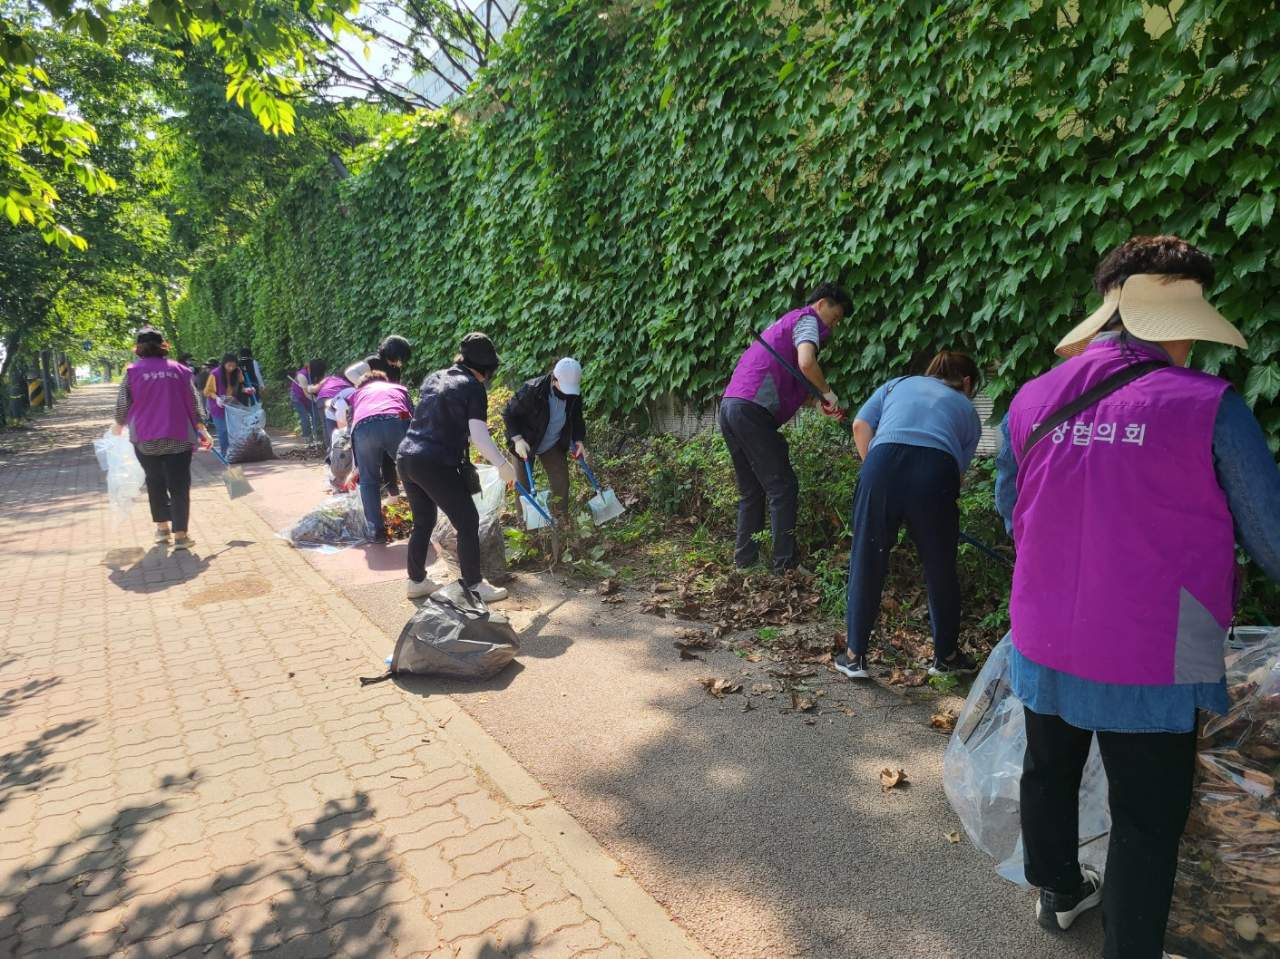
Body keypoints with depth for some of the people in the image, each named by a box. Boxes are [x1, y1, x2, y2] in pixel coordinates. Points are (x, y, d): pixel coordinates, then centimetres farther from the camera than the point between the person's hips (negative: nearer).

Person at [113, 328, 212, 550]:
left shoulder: (133, 371, -1)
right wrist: (201, 429, 14)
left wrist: (119, 425, 22)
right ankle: (181, 534, -2)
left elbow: (122, 404, 3)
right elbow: (193, 402, 5)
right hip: (178, 438, 0)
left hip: (146, 439, 0)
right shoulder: (179, 370, 2)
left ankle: (162, 527, 23)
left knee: (155, 482, 16)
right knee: (179, 484, 2)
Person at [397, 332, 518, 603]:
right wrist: (503, 465, -9)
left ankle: (416, 581, 30)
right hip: (436, 464, -8)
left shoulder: (434, 378, 16)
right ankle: (474, 586, 10)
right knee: (468, 522, 5)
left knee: (423, 522, 22)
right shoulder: (473, 387, -5)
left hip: (406, 457, 8)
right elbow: (479, 435, -14)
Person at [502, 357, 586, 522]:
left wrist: (578, 440, -8)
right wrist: (517, 439, -29)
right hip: (525, 444, -4)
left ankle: (562, 521, 25)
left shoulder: (574, 394, -16)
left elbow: (576, 418, 5)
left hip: (554, 445, 4)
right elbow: (508, 413, -20)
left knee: (561, 482, 4)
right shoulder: (532, 391, -32)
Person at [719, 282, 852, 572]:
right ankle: (785, 562, -1)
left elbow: (791, 384, 27)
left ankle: (746, 558, 16)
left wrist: (820, 401, 18)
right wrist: (828, 391, -3)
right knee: (783, 487, -3)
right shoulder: (808, 319, 3)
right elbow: (806, 362, -17)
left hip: (729, 407, 9)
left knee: (752, 491, 14)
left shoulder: (785, 323, 32)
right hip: (752, 410, -9)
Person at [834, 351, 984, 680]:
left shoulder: (899, 383, 31)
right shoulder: (968, 411, 31)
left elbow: (860, 425, 17)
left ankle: (855, 656, 19)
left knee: (866, 563, 12)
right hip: (937, 470, 0)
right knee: (940, 569, 18)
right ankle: (946, 655, 34)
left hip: (884, 461, 0)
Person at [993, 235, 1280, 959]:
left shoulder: (1032, 400, -3)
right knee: (1147, 818, 13)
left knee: (1049, 772, 25)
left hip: (1044, 645, 5)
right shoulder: (1209, 407, -15)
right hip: (1150, 661, -4)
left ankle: (1059, 891, 49)